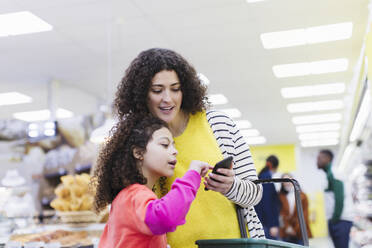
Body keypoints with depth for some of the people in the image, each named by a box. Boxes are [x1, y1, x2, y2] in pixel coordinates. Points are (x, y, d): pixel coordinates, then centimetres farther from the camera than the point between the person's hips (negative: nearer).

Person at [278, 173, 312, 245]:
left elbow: (304, 214, 3)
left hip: (300, 232, 0)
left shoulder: (302, 196, 6)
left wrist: (296, 229, -4)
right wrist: (287, 227, -12)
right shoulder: (281, 196, 4)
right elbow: (281, 213, -1)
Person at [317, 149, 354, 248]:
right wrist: (332, 220, 15)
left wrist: (335, 218, -16)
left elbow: (339, 198, -18)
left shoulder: (333, 173, -10)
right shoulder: (330, 174, 19)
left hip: (341, 220, -9)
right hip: (335, 220, 9)